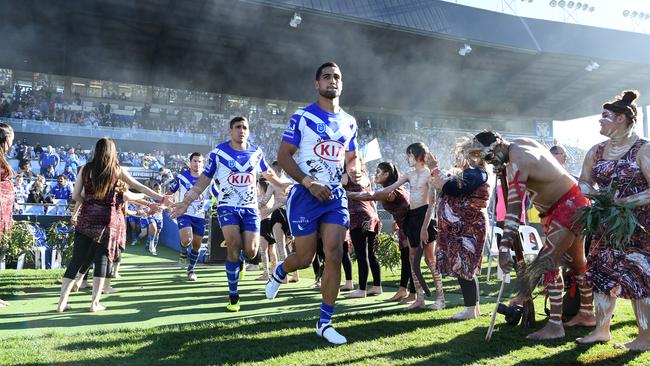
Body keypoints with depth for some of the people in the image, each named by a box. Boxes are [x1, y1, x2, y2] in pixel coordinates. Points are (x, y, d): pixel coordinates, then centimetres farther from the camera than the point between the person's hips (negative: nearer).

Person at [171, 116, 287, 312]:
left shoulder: (256, 152, 5)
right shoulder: (218, 152, -3)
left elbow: (268, 173, 22)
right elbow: (204, 179, 0)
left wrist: (285, 185, 30)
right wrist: (187, 202, -7)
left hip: (250, 207, 2)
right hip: (228, 207, -2)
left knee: (250, 251, -9)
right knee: (234, 247, -15)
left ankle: (241, 259, 32)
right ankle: (233, 296, 2)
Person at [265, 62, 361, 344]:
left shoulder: (349, 122, 12)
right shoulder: (302, 116, -3)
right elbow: (283, 156, -6)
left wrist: (354, 171, -3)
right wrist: (309, 182, -18)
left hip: (335, 195, 4)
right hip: (305, 195, -4)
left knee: (334, 255, -6)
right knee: (305, 258, 2)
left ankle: (325, 322, 6)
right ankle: (279, 272, 39)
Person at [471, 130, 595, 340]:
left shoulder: (517, 163, -24)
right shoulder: (521, 143, 3)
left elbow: (514, 208, -31)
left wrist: (504, 247, -34)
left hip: (570, 205, -11)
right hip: (575, 203, 11)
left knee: (547, 261, -14)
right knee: (577, 261, 18)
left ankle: (555, 325, -12)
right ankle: (587, 314, 32)